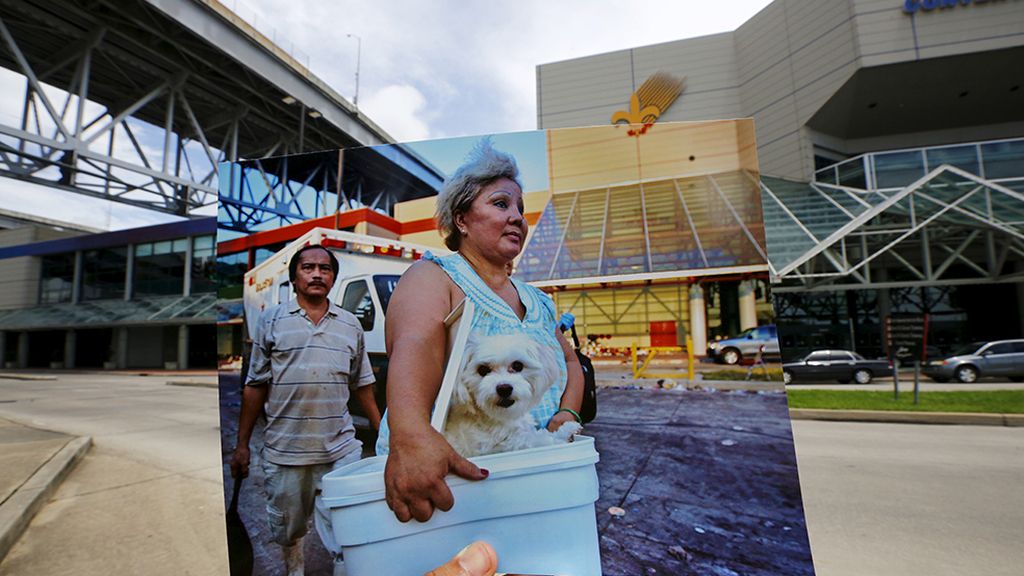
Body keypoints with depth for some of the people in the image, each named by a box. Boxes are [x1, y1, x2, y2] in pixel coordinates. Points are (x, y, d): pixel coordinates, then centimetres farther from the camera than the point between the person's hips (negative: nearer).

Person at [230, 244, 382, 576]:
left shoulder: (350, 325, 6)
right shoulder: (272, 321, 3)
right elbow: (255, 386, 5)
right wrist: (242, 444, 4)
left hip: (340, 449, 0)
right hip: (284, 451, 1)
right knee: (288, 531, 19)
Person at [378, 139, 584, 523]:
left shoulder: (536, 301, 16)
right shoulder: (433, 276, -5)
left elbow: (571, 361, 20)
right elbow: (415, 347, -23)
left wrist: (567, 413, -1)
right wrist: (410, 434, -42)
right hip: (443, 478, -4)